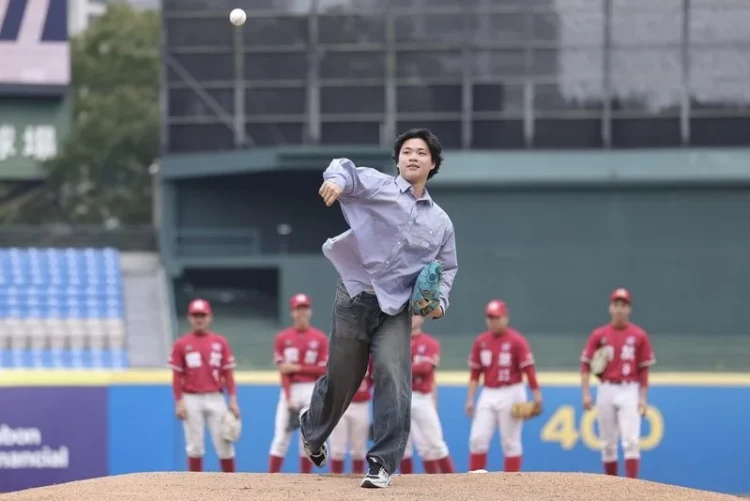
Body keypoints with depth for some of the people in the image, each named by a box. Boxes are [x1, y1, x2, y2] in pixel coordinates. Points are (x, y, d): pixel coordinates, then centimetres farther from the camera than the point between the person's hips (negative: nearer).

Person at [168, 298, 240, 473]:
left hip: (216, 399, 1)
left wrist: (233, 400, -1)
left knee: (224, 445, 0)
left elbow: (228, 374, 6)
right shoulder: (181, 344, 2)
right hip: (192, 400, -1)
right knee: (195, 446, 2)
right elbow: (177, 376, 2)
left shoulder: (220, 342, 6)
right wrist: (179, 403, -6)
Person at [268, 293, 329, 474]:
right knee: (281, 438, -7)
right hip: (290, 390, -1)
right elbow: (284, 371, -5)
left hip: (312, 391, 1)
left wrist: (298, 368, -13)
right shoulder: (282, 338, 2)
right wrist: (288, 398, -14)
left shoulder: (320, 338, 2)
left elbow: (322, 370, -2)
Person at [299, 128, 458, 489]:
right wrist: (337, 179, -45)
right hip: (354, 299, -2)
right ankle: (312, 428, 41)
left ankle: (383, 463, -12)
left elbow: (447, 267, 20)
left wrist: (440, 300, 1)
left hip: (395, 309, 2)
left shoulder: (440, 222, 11)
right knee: (341, 379, 9)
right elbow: (347, 171, -20)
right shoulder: (378, 187, -2)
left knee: (393, 378, -16)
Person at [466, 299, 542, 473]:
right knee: (477, 439, -2)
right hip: (488, 395, 5)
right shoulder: (481, 341, 7)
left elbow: (528, 369, -11)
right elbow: (475, 373, 11)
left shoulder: (516, 341, -8)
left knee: (510, 442, 0)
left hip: (511, 394, -5)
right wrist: (470, 399, 6)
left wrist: (536, 395, -16)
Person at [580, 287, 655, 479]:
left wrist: (642, 398, -3)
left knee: (631, 441, -12)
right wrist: (586, 394, -7)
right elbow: (586, 365, 2)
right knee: (608, 443, 8)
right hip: (606, 391, 2)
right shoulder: (598, 335, 3)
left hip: (629, 391, -2)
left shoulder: (639, 336, 1)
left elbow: (643, 369, 3)